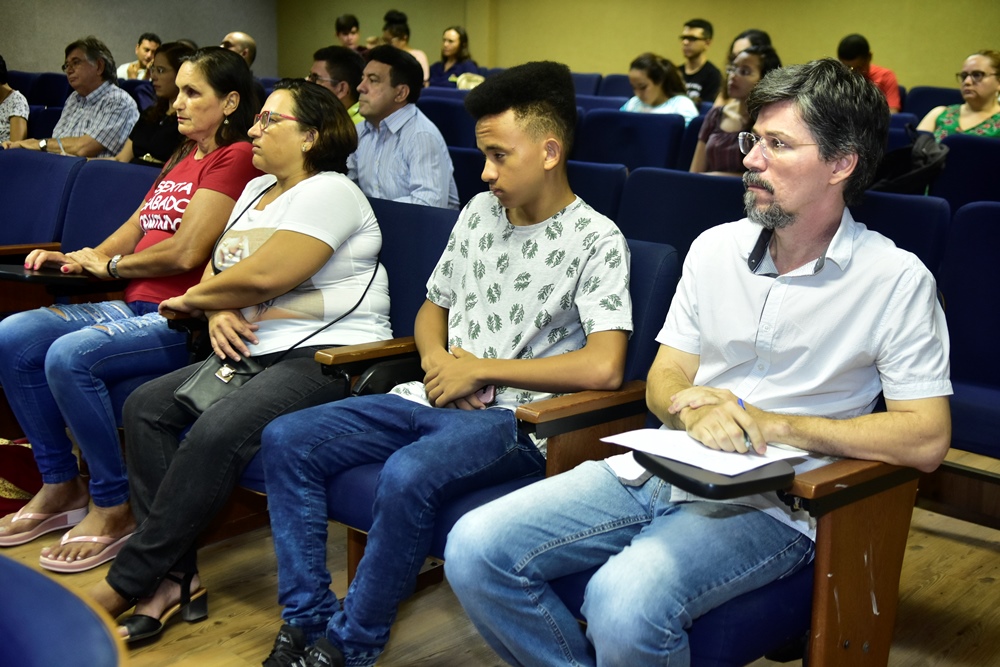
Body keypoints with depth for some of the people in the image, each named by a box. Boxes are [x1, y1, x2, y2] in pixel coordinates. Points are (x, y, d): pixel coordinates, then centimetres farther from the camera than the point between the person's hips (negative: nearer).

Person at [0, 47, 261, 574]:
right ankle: (60, 486, 5)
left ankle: (114, 509, -12)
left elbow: (185, 253, -14)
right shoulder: (183, 158, 22)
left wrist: (111, 265, 0)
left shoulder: (236, 158, -8)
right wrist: (79, 259, 6)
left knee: (70, 355, -29)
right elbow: (135, 228, 23)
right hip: (136, 307, 9)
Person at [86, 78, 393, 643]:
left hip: (328, 356, -9)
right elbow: (219, 269, 19)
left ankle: (130, 580, -16)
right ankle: (176, 577, -11)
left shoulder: (328, 192, -9)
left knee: (216, 433, -30)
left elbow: (263, 276, -19)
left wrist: (193, 298, -3)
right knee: (146, 407, -9)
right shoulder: (257, 190, 21)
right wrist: (217, 312, -4)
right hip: (253, 352, 9)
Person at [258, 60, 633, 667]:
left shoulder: (595, 240, -9)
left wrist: (479, 369, -14)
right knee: (287, 440, -7)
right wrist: (436, 358, -2)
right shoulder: (478, 212, 13)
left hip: (511, 419, -7)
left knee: (408, 475, -36)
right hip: (436, 400, 8)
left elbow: (603, 367, -21)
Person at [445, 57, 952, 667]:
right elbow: (663, 381, 14)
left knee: (626, 602, -34)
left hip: (766, 505, -5)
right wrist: (693, 406, -11)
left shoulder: (896, 280, -5)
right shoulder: (716, 248, 11)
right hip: (657, 469, 5)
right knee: (474, 550, -14)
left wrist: (776, 424, -15)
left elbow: (927, 439, -10)